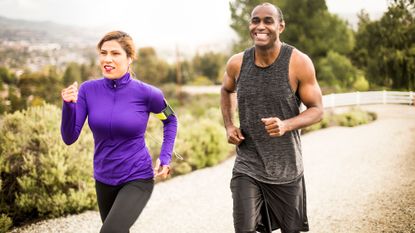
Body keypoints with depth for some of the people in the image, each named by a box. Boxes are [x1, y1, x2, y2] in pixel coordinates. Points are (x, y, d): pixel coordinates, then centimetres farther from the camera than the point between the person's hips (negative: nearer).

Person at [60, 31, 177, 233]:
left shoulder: (146, 93, -14)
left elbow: (170, 120, 6)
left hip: (137, 180, -4)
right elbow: (69, 138, -10)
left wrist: (165, 157, -4)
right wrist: (68, 105, -25)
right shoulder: (88, 90, -8)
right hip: (104, 180, 4)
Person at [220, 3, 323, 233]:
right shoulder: (237, 63, -4)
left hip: (286, 169, -1)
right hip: (247, 167, 1)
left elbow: (317, 110, -8)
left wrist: (286, 125, -27)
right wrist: (229, 126, 2)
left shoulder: (299, 63, -13)